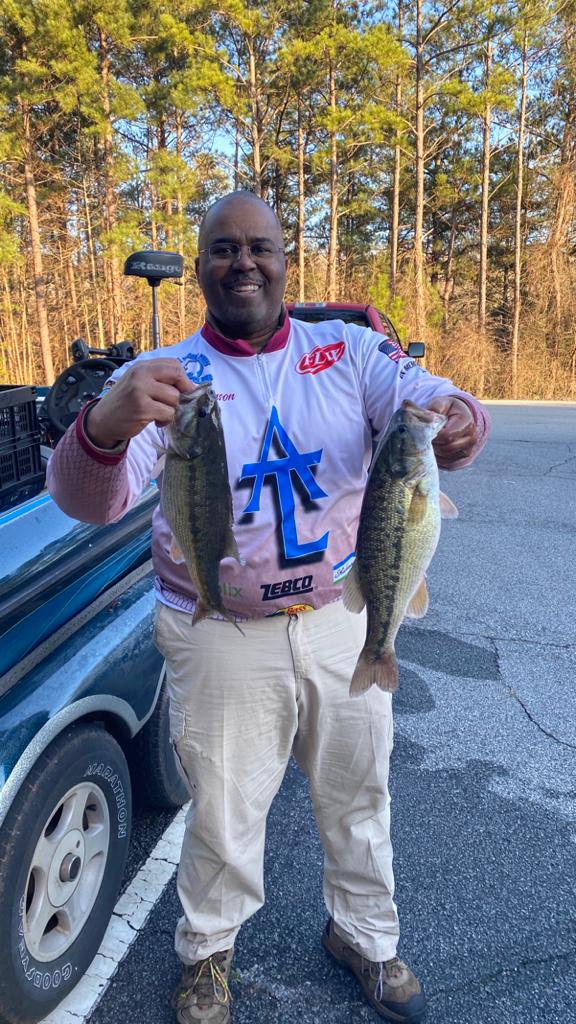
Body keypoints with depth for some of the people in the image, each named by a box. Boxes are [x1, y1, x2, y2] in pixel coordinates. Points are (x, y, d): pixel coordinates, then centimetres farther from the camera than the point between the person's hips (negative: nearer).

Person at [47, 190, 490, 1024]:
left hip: (345, 622, 3)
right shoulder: (165, 377, -9)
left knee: (359, 797, 22)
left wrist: (457, 422, -41)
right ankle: (207, 954, 49)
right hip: (223, 641, -2)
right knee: (223, 815, 16)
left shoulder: (351, 352, -2)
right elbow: (89, 499, -22)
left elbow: (426, 397, -15)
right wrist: (104, 430, -45)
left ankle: (365, 934, 52)